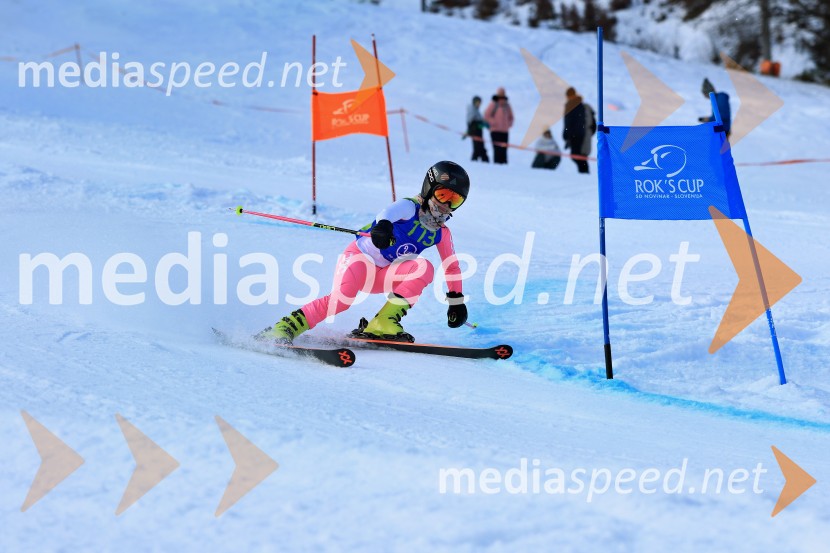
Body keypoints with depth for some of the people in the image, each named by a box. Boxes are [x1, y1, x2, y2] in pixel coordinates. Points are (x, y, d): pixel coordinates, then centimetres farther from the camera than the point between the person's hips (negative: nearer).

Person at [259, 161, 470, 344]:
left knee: (424, 268, -21)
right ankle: (285, 327, -27)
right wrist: (383, 225, -60)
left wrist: (456, 300, 16)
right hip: (360, 259, -6)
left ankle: (382, 324, -24)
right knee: (342, 297, -33)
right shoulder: (410, 207, -14)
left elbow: (452, 267, 18)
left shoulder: (441, 234, 5)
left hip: (383, 276, 6)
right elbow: (391, 212, -37)